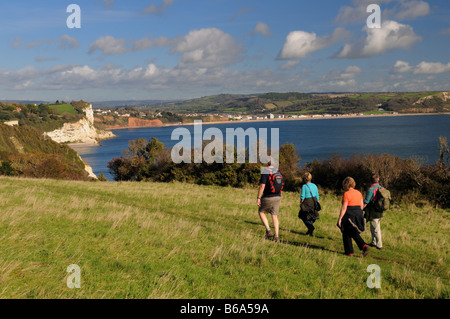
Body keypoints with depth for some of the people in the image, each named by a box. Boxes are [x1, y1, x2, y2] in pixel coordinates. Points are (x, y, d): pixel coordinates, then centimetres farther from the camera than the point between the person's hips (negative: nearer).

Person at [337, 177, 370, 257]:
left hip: (349, 216, -7)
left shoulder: (347, 194, -13)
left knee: (346, 234, 9)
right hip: (358, 214, 7)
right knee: (355, 234, 16)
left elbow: (344, 208, -16)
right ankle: (364, 246, -4)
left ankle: (349, 252, 13)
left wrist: (340, 219, -13)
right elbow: (361, 206, 12)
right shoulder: (358, 193, 9)